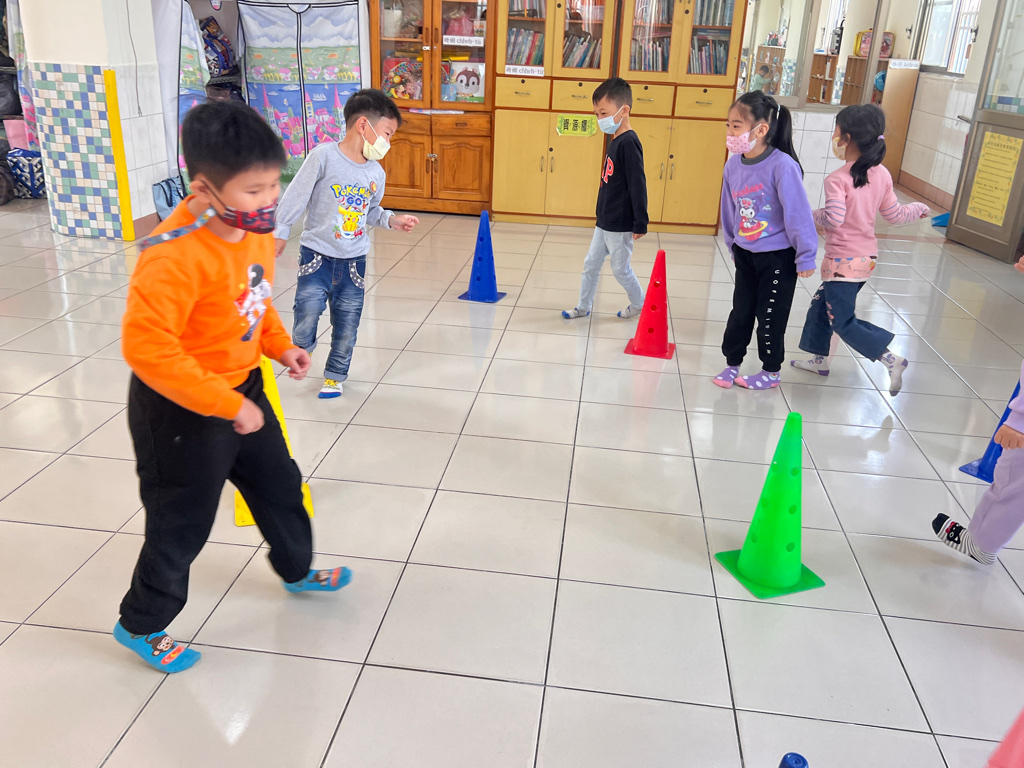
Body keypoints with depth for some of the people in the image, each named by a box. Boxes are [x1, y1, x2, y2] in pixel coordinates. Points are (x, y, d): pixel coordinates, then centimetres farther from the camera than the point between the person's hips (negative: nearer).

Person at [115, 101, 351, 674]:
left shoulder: (256, 228, -5)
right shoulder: (173, 256, -32)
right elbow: (146, 347, -33)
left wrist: (280, 345, -2)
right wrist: (226, 405, -29)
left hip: (242, 389, 8)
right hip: (180, 411, -8)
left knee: (280, 485, 24)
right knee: (182, 524, 9)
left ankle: (298, 570, 52)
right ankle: (141, 625, 36)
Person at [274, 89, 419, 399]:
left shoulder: (376, 172, 4)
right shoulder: (323, 156, -13)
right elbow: (296, 196, -9)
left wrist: (391, 219, 0)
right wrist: (280, 231, -7)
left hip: (354, 261, 4)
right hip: (317, 255, -4)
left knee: (347, 325, 9)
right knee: (308, 308, -15)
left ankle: (335, 375, 29)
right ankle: (303, 345, 20)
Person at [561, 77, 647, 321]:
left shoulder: (628, 143, -20)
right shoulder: (615, 140, 7)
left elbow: (638, 185, -21)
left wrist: (640, 224, -20)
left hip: (620, 225, -9)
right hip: (605, 221, 9)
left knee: (620, 269, 7)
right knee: (591, 264, 15)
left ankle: (640, 304, 27)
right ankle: (583, 306, 28)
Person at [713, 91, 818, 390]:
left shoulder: (783, 166, -25)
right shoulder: (734, 165, -5)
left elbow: (799, 213, -19)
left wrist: (806, 257, -13)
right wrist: (733, 245, 17)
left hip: (779, 256, -5)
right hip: (746, 254, 5)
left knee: (770, 316, 7)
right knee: (740, 312, 13)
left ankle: (771, 372, 25)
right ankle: (732, 364, 29)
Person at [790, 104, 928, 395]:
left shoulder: (837, 179, -19)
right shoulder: (882, 175, 2)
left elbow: (834, 218, -29)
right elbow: (893, 214, 9)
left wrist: (814, 216, -8)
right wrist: (917, 209, 29)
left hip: (842, 261, -8)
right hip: (867, 256, 8)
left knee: (844, 322, 0)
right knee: (821, 304, 22)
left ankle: (891, 359, -5)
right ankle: (819, 359, 33)